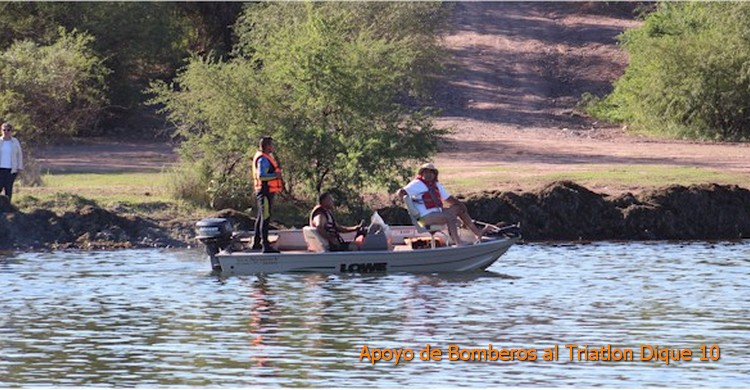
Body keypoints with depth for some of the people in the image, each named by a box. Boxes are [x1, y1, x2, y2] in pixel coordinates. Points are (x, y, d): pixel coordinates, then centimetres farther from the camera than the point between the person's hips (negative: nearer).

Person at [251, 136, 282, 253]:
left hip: (266, 192, 11)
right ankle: (265, 245, -16)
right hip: (265, 191, -11)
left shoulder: (266, 157, 17)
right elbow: (261, 176, -28)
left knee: (261, 217, 19)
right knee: (265, 217, -12)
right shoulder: (263, 159, -17)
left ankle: (256, 243, 30)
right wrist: (275, 175, -22)